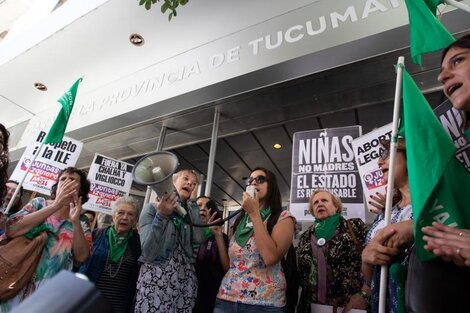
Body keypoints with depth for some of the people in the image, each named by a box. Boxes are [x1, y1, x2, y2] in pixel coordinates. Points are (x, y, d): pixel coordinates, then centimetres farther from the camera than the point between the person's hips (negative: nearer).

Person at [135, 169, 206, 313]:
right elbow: (148, 254, -14)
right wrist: (161, 216, -25)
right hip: (155, 279, -3)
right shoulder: (152, 208, -4)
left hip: (186, 281, 4)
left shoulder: (190, 213, 8)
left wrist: (193, 203, -6)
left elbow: (199, 239, -13)